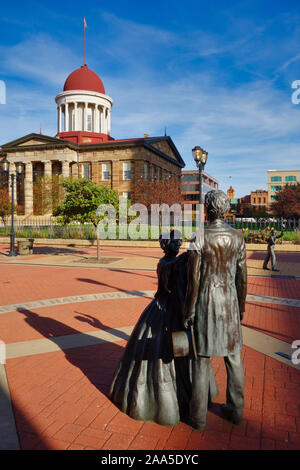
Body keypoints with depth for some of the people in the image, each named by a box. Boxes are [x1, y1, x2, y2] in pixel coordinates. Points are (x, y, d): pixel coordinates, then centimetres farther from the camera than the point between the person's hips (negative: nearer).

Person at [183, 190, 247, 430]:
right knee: (233, 356, 17)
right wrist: (240, 307, 14)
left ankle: (198, 415, 21)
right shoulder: (237, 237, -2)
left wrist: (189, 311, -5)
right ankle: (235, 409, 33)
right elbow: (242, 277, 3)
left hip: (205, 302, -4)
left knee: (202, 359, 7)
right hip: (230, 301, 4)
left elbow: (194, 279, -14)